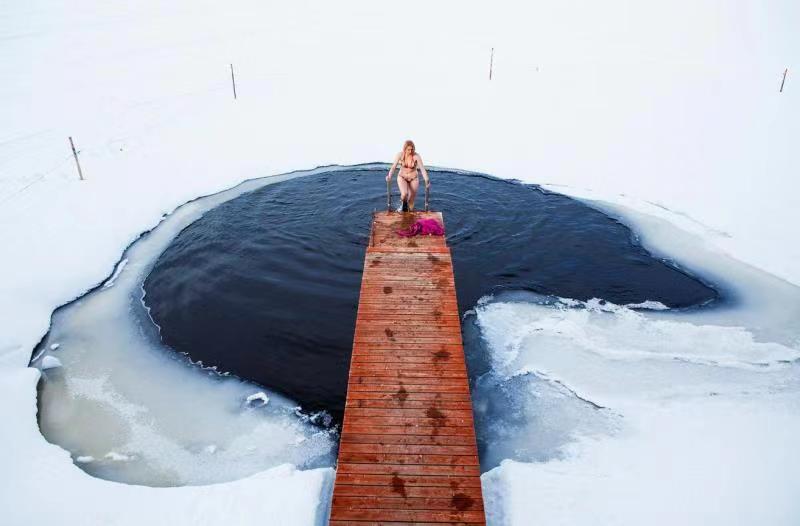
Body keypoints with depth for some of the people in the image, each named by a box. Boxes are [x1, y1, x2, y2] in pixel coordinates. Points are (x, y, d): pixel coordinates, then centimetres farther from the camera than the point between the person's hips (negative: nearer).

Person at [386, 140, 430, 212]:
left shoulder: (416, 156, -17)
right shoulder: (400, 155, -14)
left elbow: (422, 169, -18)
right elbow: (393, 166, -13)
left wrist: (427, 181, -26)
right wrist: (389, 176, -28)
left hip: (413, 178, 0)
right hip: (402, 177, 0)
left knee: (411, 199, 1)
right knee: (404, 194, -25)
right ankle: (404, 203, 9)